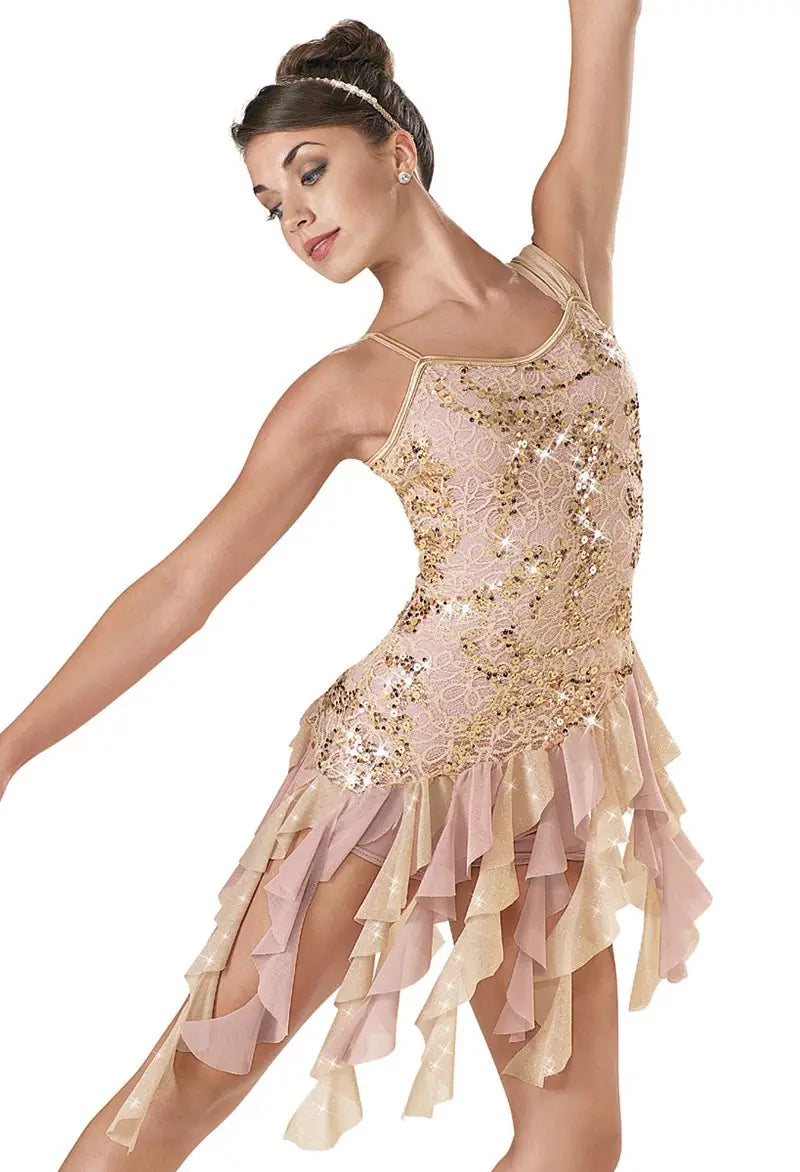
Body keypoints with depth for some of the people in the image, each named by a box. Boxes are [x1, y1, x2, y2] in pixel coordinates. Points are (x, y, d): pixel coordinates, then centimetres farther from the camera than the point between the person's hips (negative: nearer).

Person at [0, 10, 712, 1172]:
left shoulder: (566, 261, 6)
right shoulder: (348, 388, 0)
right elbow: (183, 585, 0)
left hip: (565, 760, 3)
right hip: (402, 747, -3)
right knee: (200, 1074, 2)